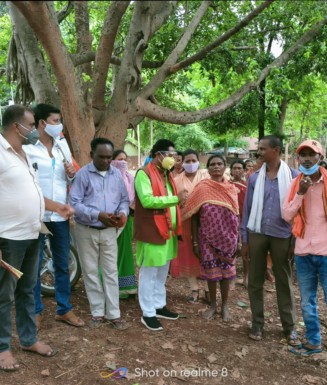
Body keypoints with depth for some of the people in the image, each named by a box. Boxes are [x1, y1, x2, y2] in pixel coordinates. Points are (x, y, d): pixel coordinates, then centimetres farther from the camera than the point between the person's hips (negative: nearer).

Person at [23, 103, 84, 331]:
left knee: (63, 265, 12)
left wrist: (71, 174, -5)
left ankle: (64, 309, 24)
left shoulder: (63, 147, 10)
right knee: (34, 266, 5)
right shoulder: (27, 148, -6)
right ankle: (36, 311, 20)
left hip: (60, 215, 5)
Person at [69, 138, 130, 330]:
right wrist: (98, 215, -24)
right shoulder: (83, 174, -9)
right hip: (86, 230, -2)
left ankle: (114, 314, 14)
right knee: (91, 271, 9)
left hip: (109, 230, 2)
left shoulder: (117, 174, 3)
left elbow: (124, 199, 7)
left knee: (111, 271, 6)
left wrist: (123, 213, -14)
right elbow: (75, 203, -15)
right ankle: (98, 312, 22)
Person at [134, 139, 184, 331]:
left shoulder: (167, 174, 15)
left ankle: (159, 305, 31)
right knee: (149, 273, 1)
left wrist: (176, 227, 10)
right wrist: (175, 199, -23)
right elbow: (147, 200, -25)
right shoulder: (144, 174, -13)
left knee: (162, 272, 17)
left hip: (168, 230, 9)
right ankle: (148, 313, 11)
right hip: (152, 232, -9)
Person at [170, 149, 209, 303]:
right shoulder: (177, 180, 6)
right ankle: (194, 289, 18)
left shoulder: (206, 176, 2)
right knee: (188, 255, 6)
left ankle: (208, 288, 16)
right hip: (185, 222, 2)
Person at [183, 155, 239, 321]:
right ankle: (212, 304, 25)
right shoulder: (201, 188, -5)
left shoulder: (231, 189, 4)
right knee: (211, 270, 7)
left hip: (227, 237, 2)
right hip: (208, 237, -2)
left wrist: (237, 240, 3)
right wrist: (195, 241, -6)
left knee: (226, 271, 8)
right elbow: (194, 216, -4)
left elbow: (236, 216, 7)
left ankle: (225, 305, 24)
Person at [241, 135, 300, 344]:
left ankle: (290, 326, 20)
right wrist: (244, 239, 3)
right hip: (257, 233, 2)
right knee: (255, 280, 9)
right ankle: (257, 323, 22)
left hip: (281, 235, -2)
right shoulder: (254, 178, 3)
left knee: (284, 281, 8)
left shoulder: (293, 175, -3)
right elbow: (247, 209, 5)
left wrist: (296, 238, -3)